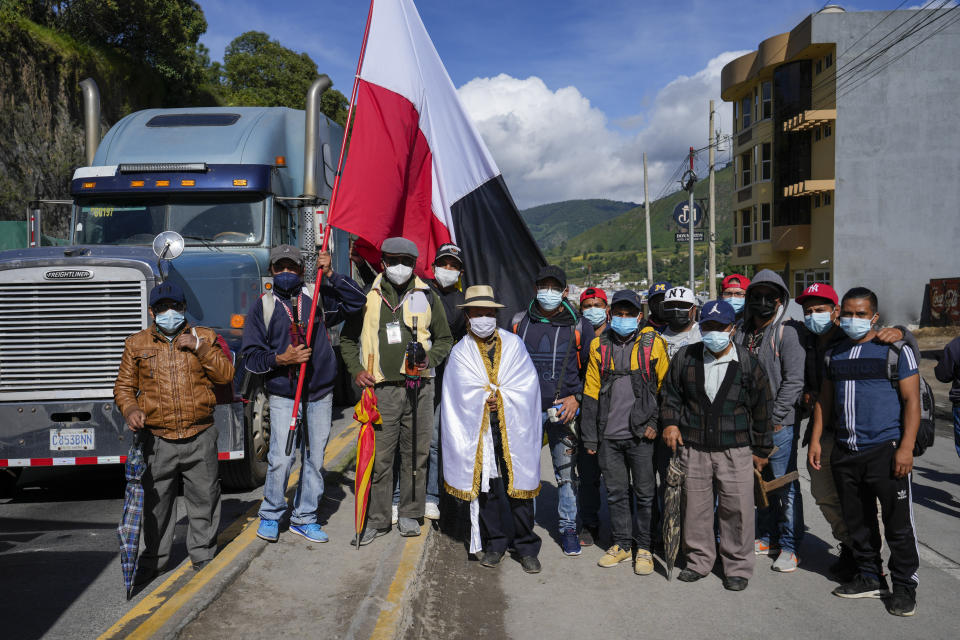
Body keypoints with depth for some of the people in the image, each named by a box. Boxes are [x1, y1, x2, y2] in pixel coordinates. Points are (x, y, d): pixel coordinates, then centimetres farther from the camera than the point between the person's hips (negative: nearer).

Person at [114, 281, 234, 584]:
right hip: (157, 441, 0)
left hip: (200, 437, 0)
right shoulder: (137, 344, 7)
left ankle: (204, 556, 24)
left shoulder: (204, 337, 6)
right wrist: (130, 409, -10)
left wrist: (200, 348, -13)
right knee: (156, 504, 9)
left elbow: (226, 375, -2)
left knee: (204, 500, 8)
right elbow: (124, 386, 10)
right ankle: (153, 559, 26)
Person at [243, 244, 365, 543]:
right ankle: (271, 516, 14)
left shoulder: (318, 298, 7)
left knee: (315, 457, 8)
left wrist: (330, 275, -7)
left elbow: (356, 300, 2)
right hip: (283, 396, -2)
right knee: (281, 458, -9)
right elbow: (251, 355, 0)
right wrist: (280, 359, -18)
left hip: (320, 394, 2)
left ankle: (304, 518, 23)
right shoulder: (263, 307, 3)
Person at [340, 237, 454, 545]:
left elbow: (444, 339, 17)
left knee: (416, 454, 6)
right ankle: (377, 519, 11)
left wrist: (430, 360, -2)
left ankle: (410, 514, 21)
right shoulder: (367, 297, 9)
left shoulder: (427, 297, 10)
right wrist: (356, 370, 2)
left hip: (418, 387, 1)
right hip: (380, 389, -1)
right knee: (379, 457, -1)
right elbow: (347, 338, 17)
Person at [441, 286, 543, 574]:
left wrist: (499, 398, -8)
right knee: (485, 488, 6)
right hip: (479, 432, 0)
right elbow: (465, 393, -4)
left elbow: (528, 385, -1)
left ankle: (526, 547, 14)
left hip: (514, 429, 0)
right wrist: (491, 398, -8)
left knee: (519, 487, 1)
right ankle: (494, 543, 22)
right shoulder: (461, 352, 6)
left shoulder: (513, 344, 7)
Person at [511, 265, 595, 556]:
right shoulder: (519, 322, 6)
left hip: (563, 409, -1)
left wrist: (577, 398, -6)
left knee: (567, 471, 3)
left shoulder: (579, 327, 1)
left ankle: (568, 528, 17)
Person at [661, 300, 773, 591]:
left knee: (737, 508, 2)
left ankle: (738, 567, 18)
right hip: (693, 449, 2)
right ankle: (698, 560, 26)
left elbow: (762, 408, 5)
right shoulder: (685, 357, 4)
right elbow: (671, 393, 15)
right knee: (695, 506, 9)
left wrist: (761, 449, 6)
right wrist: (670, 422, -1)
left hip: (735, 450, -2)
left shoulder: (748, 363, -1)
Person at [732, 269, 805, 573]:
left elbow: (794, 380, -14)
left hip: (779, 423, -6)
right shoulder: (741, 331, 10)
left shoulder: (788, 331, -9)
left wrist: (774, 419, -15)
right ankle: (768, 537, 30)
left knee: (785, 485, 1)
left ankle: (790, 546, 14)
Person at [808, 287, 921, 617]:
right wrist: (815, 439, 12)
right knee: (857, 521, 12)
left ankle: (905, 586, 16)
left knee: (898, 522, 2)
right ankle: (871, 578, 27)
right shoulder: (834, 353, 12)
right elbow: (825, 399, 18)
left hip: (886, 450, -5)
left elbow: (911, 400, -6)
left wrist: (906, 447, -14)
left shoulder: (895, 349, -3)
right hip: (845, 452, 5)